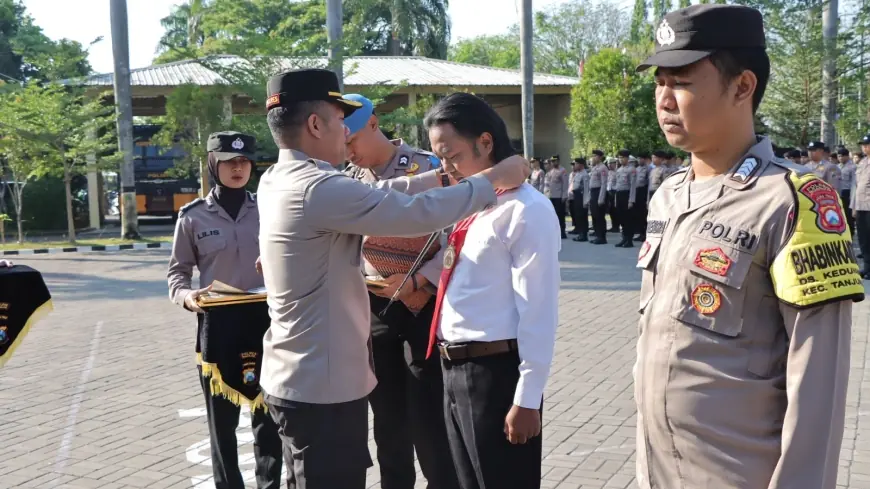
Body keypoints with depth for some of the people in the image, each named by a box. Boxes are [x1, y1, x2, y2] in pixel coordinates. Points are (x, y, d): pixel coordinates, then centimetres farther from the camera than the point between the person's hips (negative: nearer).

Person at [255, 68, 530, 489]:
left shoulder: (277, 182, 7)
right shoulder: (320, 188, -23)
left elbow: (376, 196, 11)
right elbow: (418, 214, -22)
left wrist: (441, 176, 8)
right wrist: (493, 179, -9)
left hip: (296, 378, 10)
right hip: (323, 386, -10)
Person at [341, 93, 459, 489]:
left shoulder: (426, 167, -12)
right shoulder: (350, 178, 5)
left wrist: (416, 281, -22)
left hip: (422, 307, -5)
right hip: (372, 308, 5)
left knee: (427, 416, -2)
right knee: (387, 414, 14)